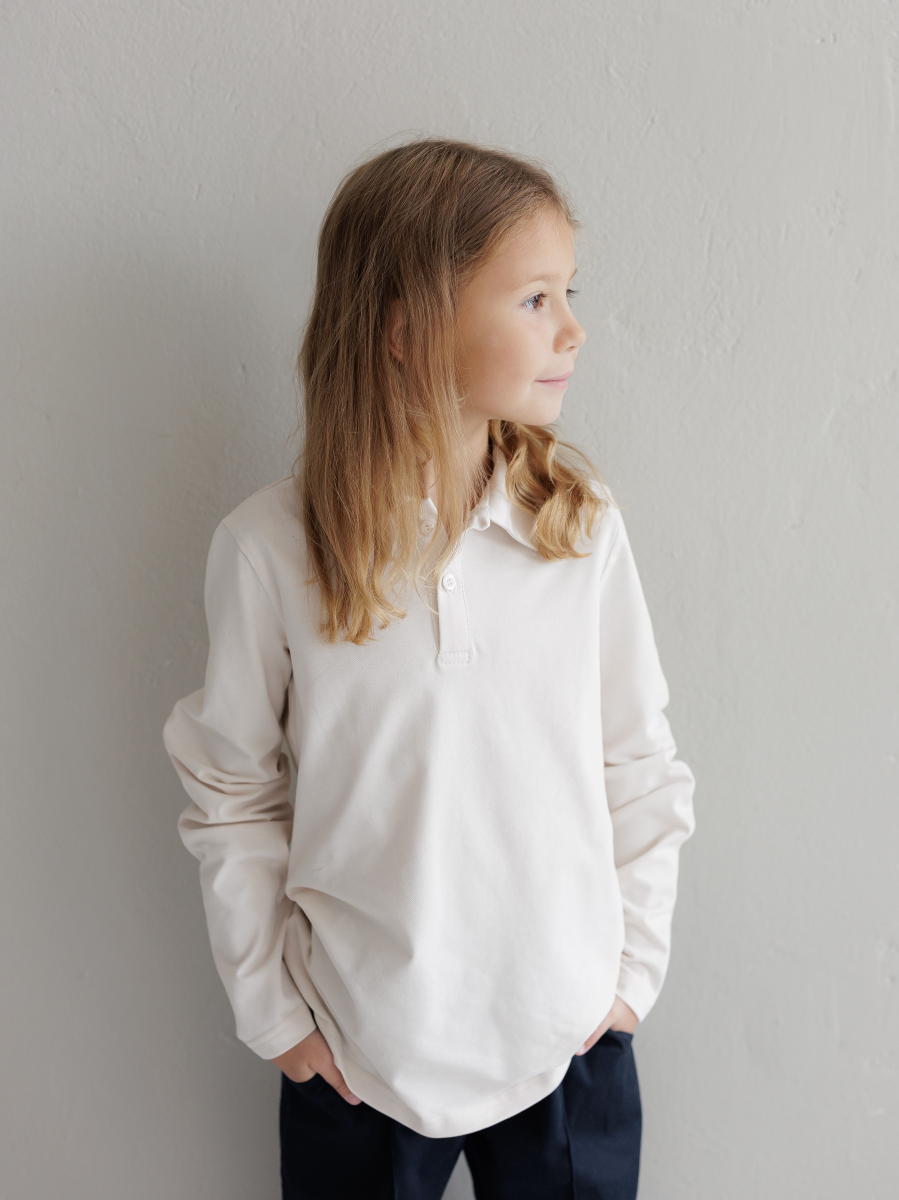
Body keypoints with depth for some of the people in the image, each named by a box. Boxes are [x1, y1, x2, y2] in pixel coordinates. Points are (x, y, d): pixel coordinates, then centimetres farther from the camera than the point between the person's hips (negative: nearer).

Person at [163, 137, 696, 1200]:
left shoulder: (583, 523, -8)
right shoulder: (268, 547, -14)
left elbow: (640, 766, 0)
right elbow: (230, 794, -4)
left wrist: (633, 970, 0)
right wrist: (275, 1012, -2)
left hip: (569, 1036, 2)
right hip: (359, 1053, -1)